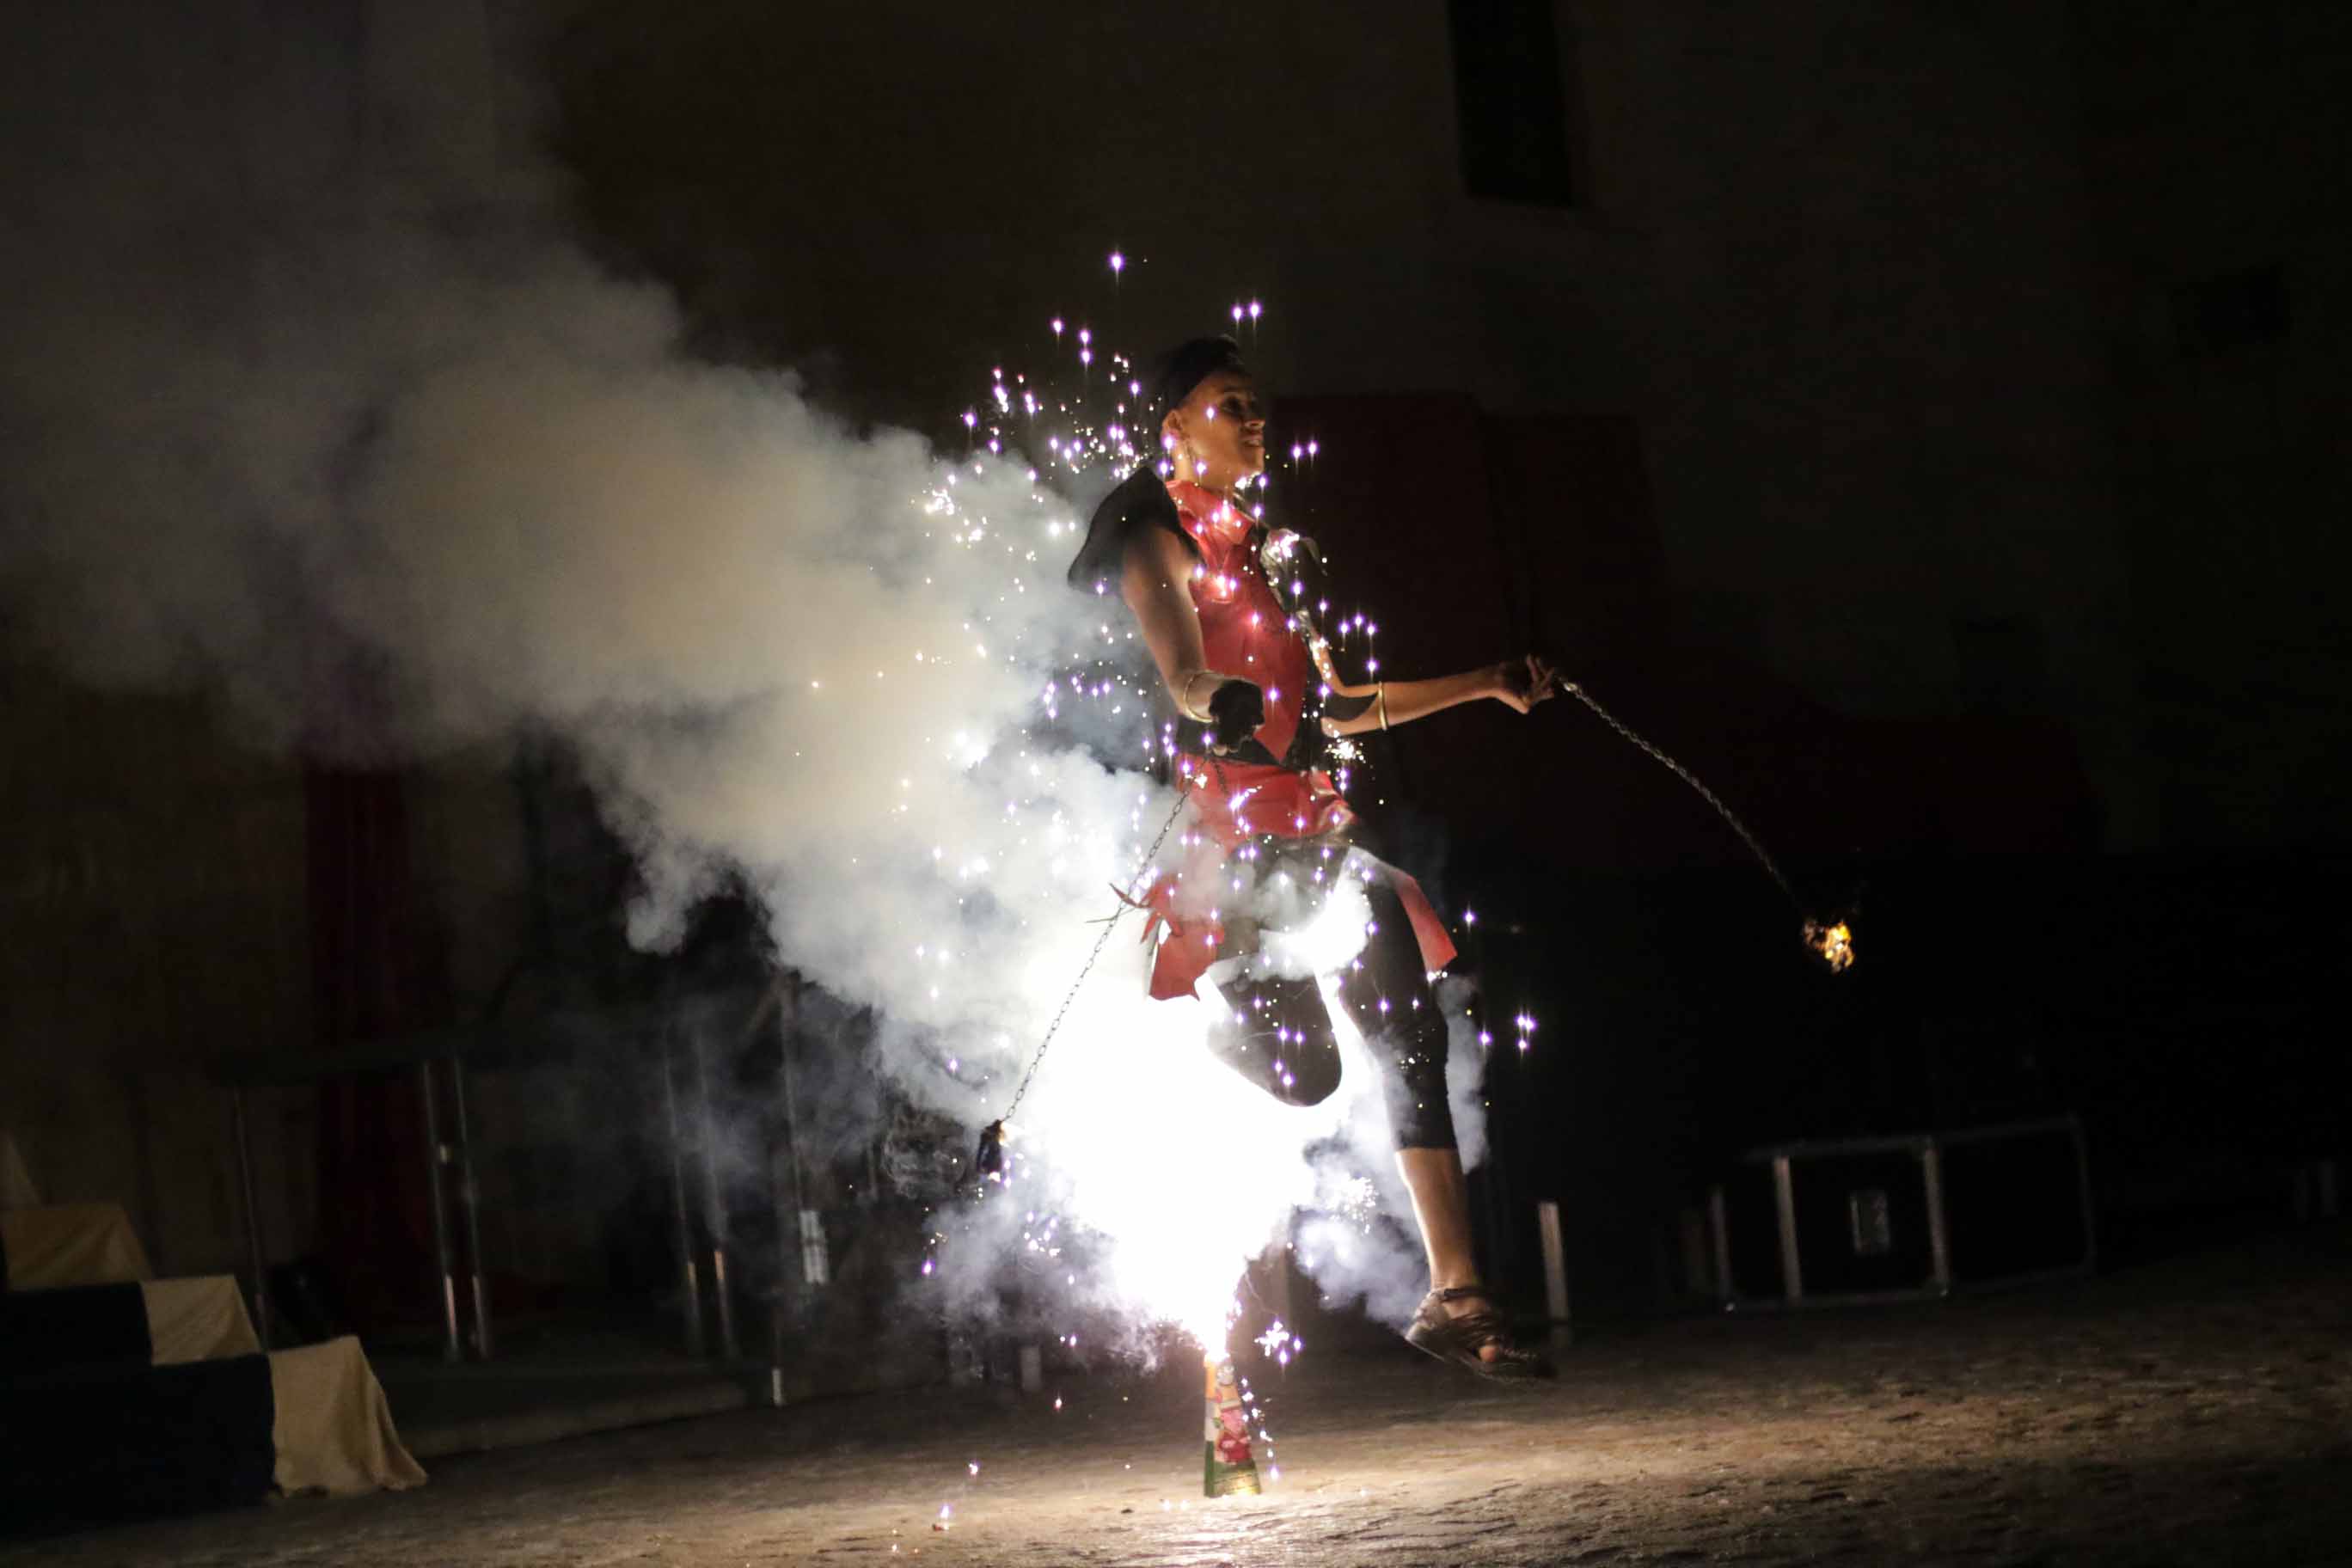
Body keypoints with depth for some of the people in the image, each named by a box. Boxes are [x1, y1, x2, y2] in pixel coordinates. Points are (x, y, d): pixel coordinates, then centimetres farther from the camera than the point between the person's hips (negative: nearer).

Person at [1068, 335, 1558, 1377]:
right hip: (1235, 833, -8)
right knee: (1303, 1068, -18)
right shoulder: (1163, 541, -3)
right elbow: (1181, 675, -21)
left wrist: (1488, 686, 31)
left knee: (1412, 1037, -4)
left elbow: (1331, 707, 27)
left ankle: (1455, 1293, -2)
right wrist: (1219, 704, -46)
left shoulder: (1264, 546, 22)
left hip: (1317, 831, 8)